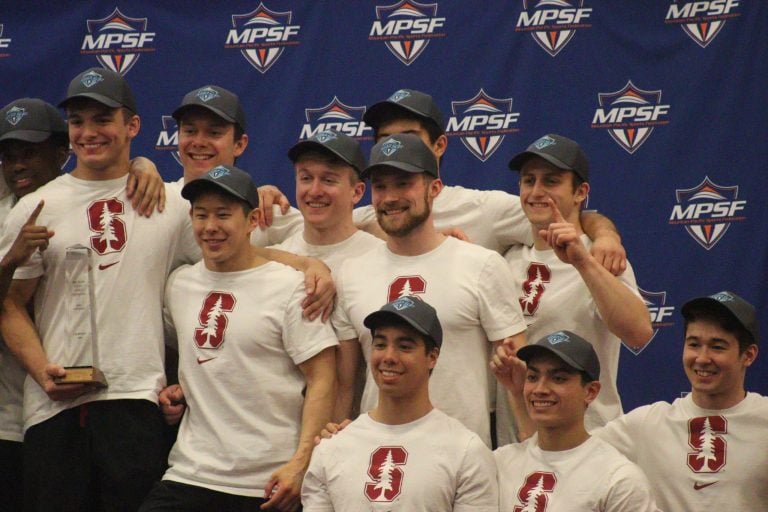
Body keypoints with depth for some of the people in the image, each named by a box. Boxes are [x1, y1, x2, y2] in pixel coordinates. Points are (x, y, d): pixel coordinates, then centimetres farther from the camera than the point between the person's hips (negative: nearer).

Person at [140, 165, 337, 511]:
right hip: (188, 475, 4)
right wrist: (178, 390, 9)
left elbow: (322, 381, -7)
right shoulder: (179, 285, 12)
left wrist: (300, 464, -15)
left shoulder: (288, 288, -4)